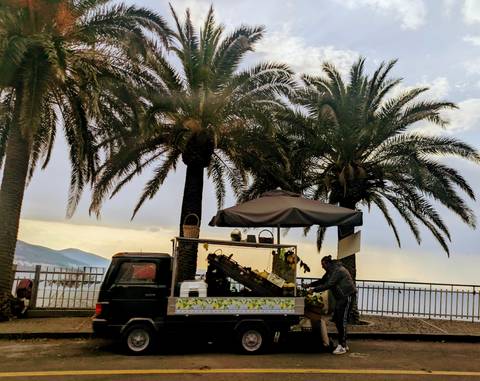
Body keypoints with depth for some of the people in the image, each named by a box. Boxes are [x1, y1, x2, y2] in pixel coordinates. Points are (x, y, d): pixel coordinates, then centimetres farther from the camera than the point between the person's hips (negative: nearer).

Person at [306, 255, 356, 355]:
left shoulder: (338, 270, -20)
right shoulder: (330, 271, 13)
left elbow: (328, 284, -26)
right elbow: (322, 281, 20)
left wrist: (314, 289, -22)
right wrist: (310, 285, 7)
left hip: (346, 296, -10)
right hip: (340, 297, 10)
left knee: (342, 321, -9)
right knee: (336, 319, 10)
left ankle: (342, 346, -4)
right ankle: (343, 344, 19)